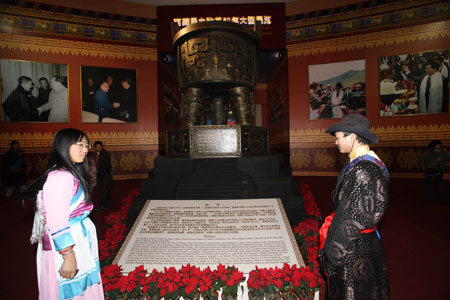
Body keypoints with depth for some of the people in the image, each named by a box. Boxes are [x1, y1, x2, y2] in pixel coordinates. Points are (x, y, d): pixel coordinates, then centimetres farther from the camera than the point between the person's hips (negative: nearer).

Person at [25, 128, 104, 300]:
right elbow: (57, 223, -24)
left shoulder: (70, 174, 11)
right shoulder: (59, 177, -21)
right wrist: (68, 256, -21)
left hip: (78, 239, 9)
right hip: (67, 245, -9)